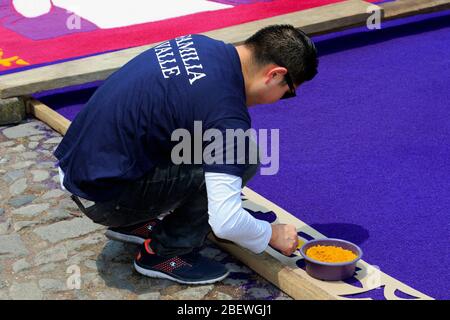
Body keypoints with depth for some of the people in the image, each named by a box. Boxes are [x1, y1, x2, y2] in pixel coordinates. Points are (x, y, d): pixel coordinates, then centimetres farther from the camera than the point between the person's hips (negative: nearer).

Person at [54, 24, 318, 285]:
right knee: (243, 158, -12)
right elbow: (225, 222, -24)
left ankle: (132, 222, 19)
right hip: (105, 196, -9)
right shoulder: (228, 114, -21)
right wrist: (272, 235, -3)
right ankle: (165, 253, 0)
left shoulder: (199, 43, 3)